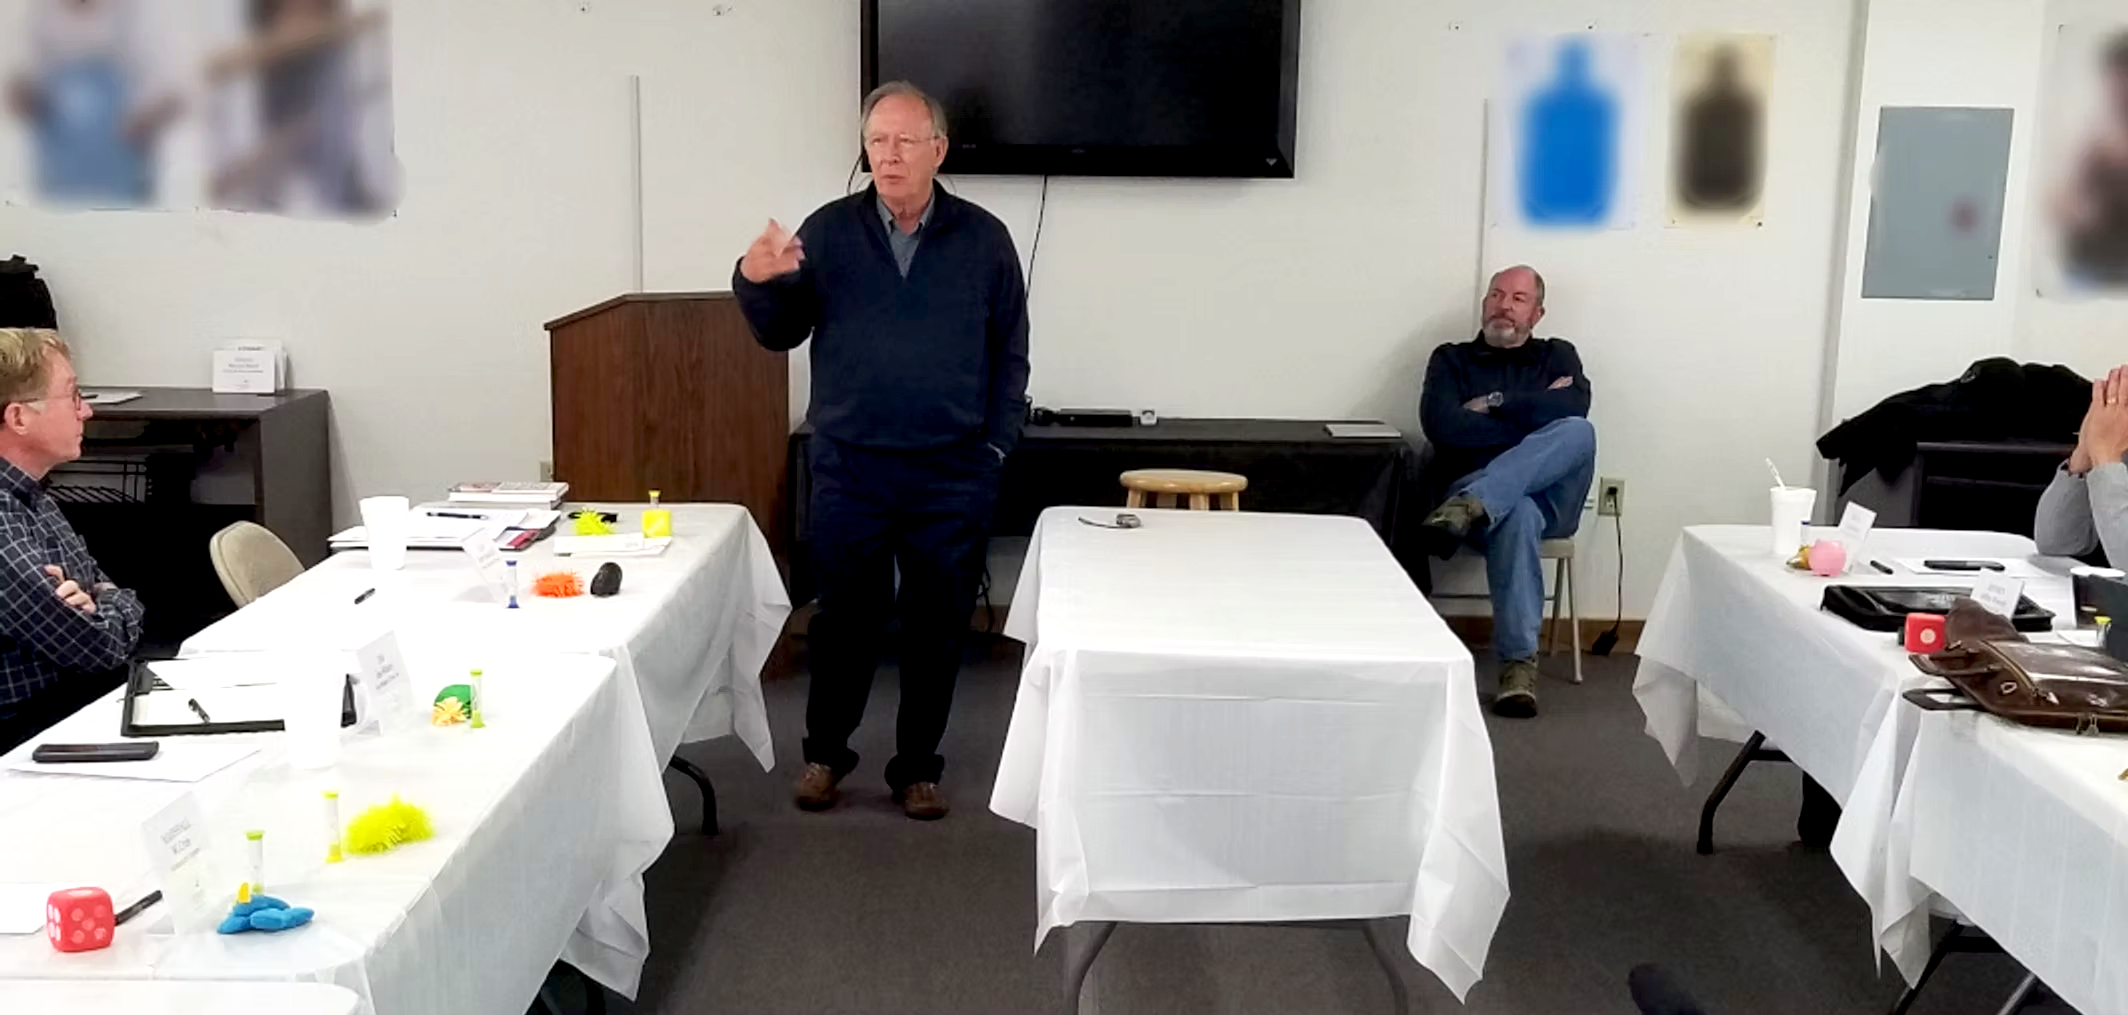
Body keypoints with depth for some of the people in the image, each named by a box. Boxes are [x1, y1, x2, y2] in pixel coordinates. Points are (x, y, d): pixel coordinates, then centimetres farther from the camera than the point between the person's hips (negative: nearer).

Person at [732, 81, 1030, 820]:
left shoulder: (983, 238, 2)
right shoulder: (829, 231, 2)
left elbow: (1010, 353, 5)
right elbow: (782, 334, 6)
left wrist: (997, 446, -1)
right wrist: (757, 283, -14)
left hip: (952, 472, 0)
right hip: (849, 467, 0)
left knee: (938, 624, 8)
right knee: (845, 617, 9)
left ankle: (918, 766, 22)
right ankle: (825, 752, 27)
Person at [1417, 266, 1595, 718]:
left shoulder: (1558, 355, 21)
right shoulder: (1452, 359, 17)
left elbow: (1572, 407, -3)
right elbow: (1441, 425, -4)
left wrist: (1495, 403, -2)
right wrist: (1535, 422, -5)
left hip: (1548, 498, 2)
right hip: (1473, 487, -2)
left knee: (1579, 431, -31)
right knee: (1517, 514, -39)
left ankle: (1469, 508, -43)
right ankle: (1519, 662, -39)